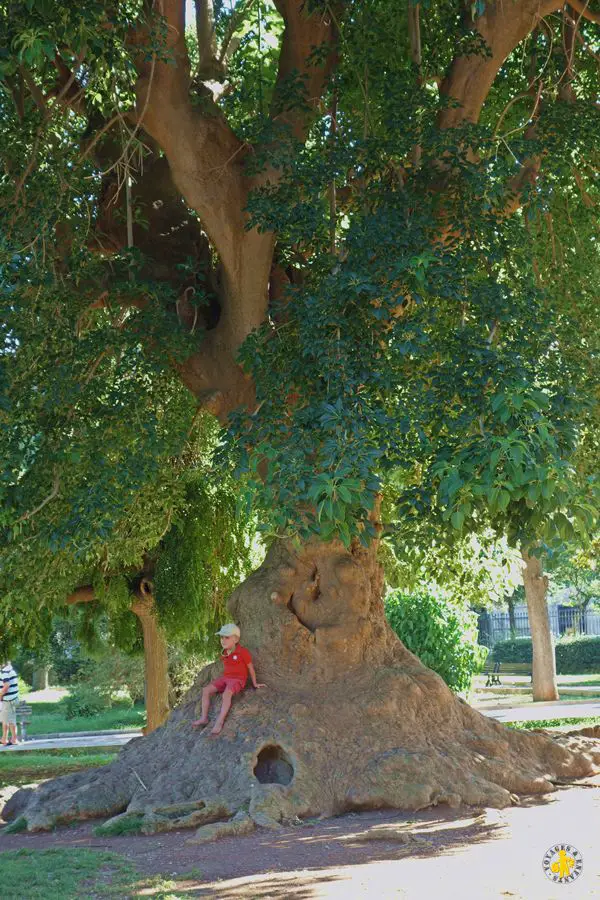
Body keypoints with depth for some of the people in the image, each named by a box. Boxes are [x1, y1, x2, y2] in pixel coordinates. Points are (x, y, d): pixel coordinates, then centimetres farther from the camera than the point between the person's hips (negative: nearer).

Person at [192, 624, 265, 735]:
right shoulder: (225, 653, 8)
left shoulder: (243, 652, -13)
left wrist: (255, 683, 5)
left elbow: (251, 668, -3)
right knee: (206, 690, -9)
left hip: (238, 680, -7)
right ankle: (204, 718, -6)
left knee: (226, 694, -36)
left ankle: (219, 722, -35)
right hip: (225, 678, 7)